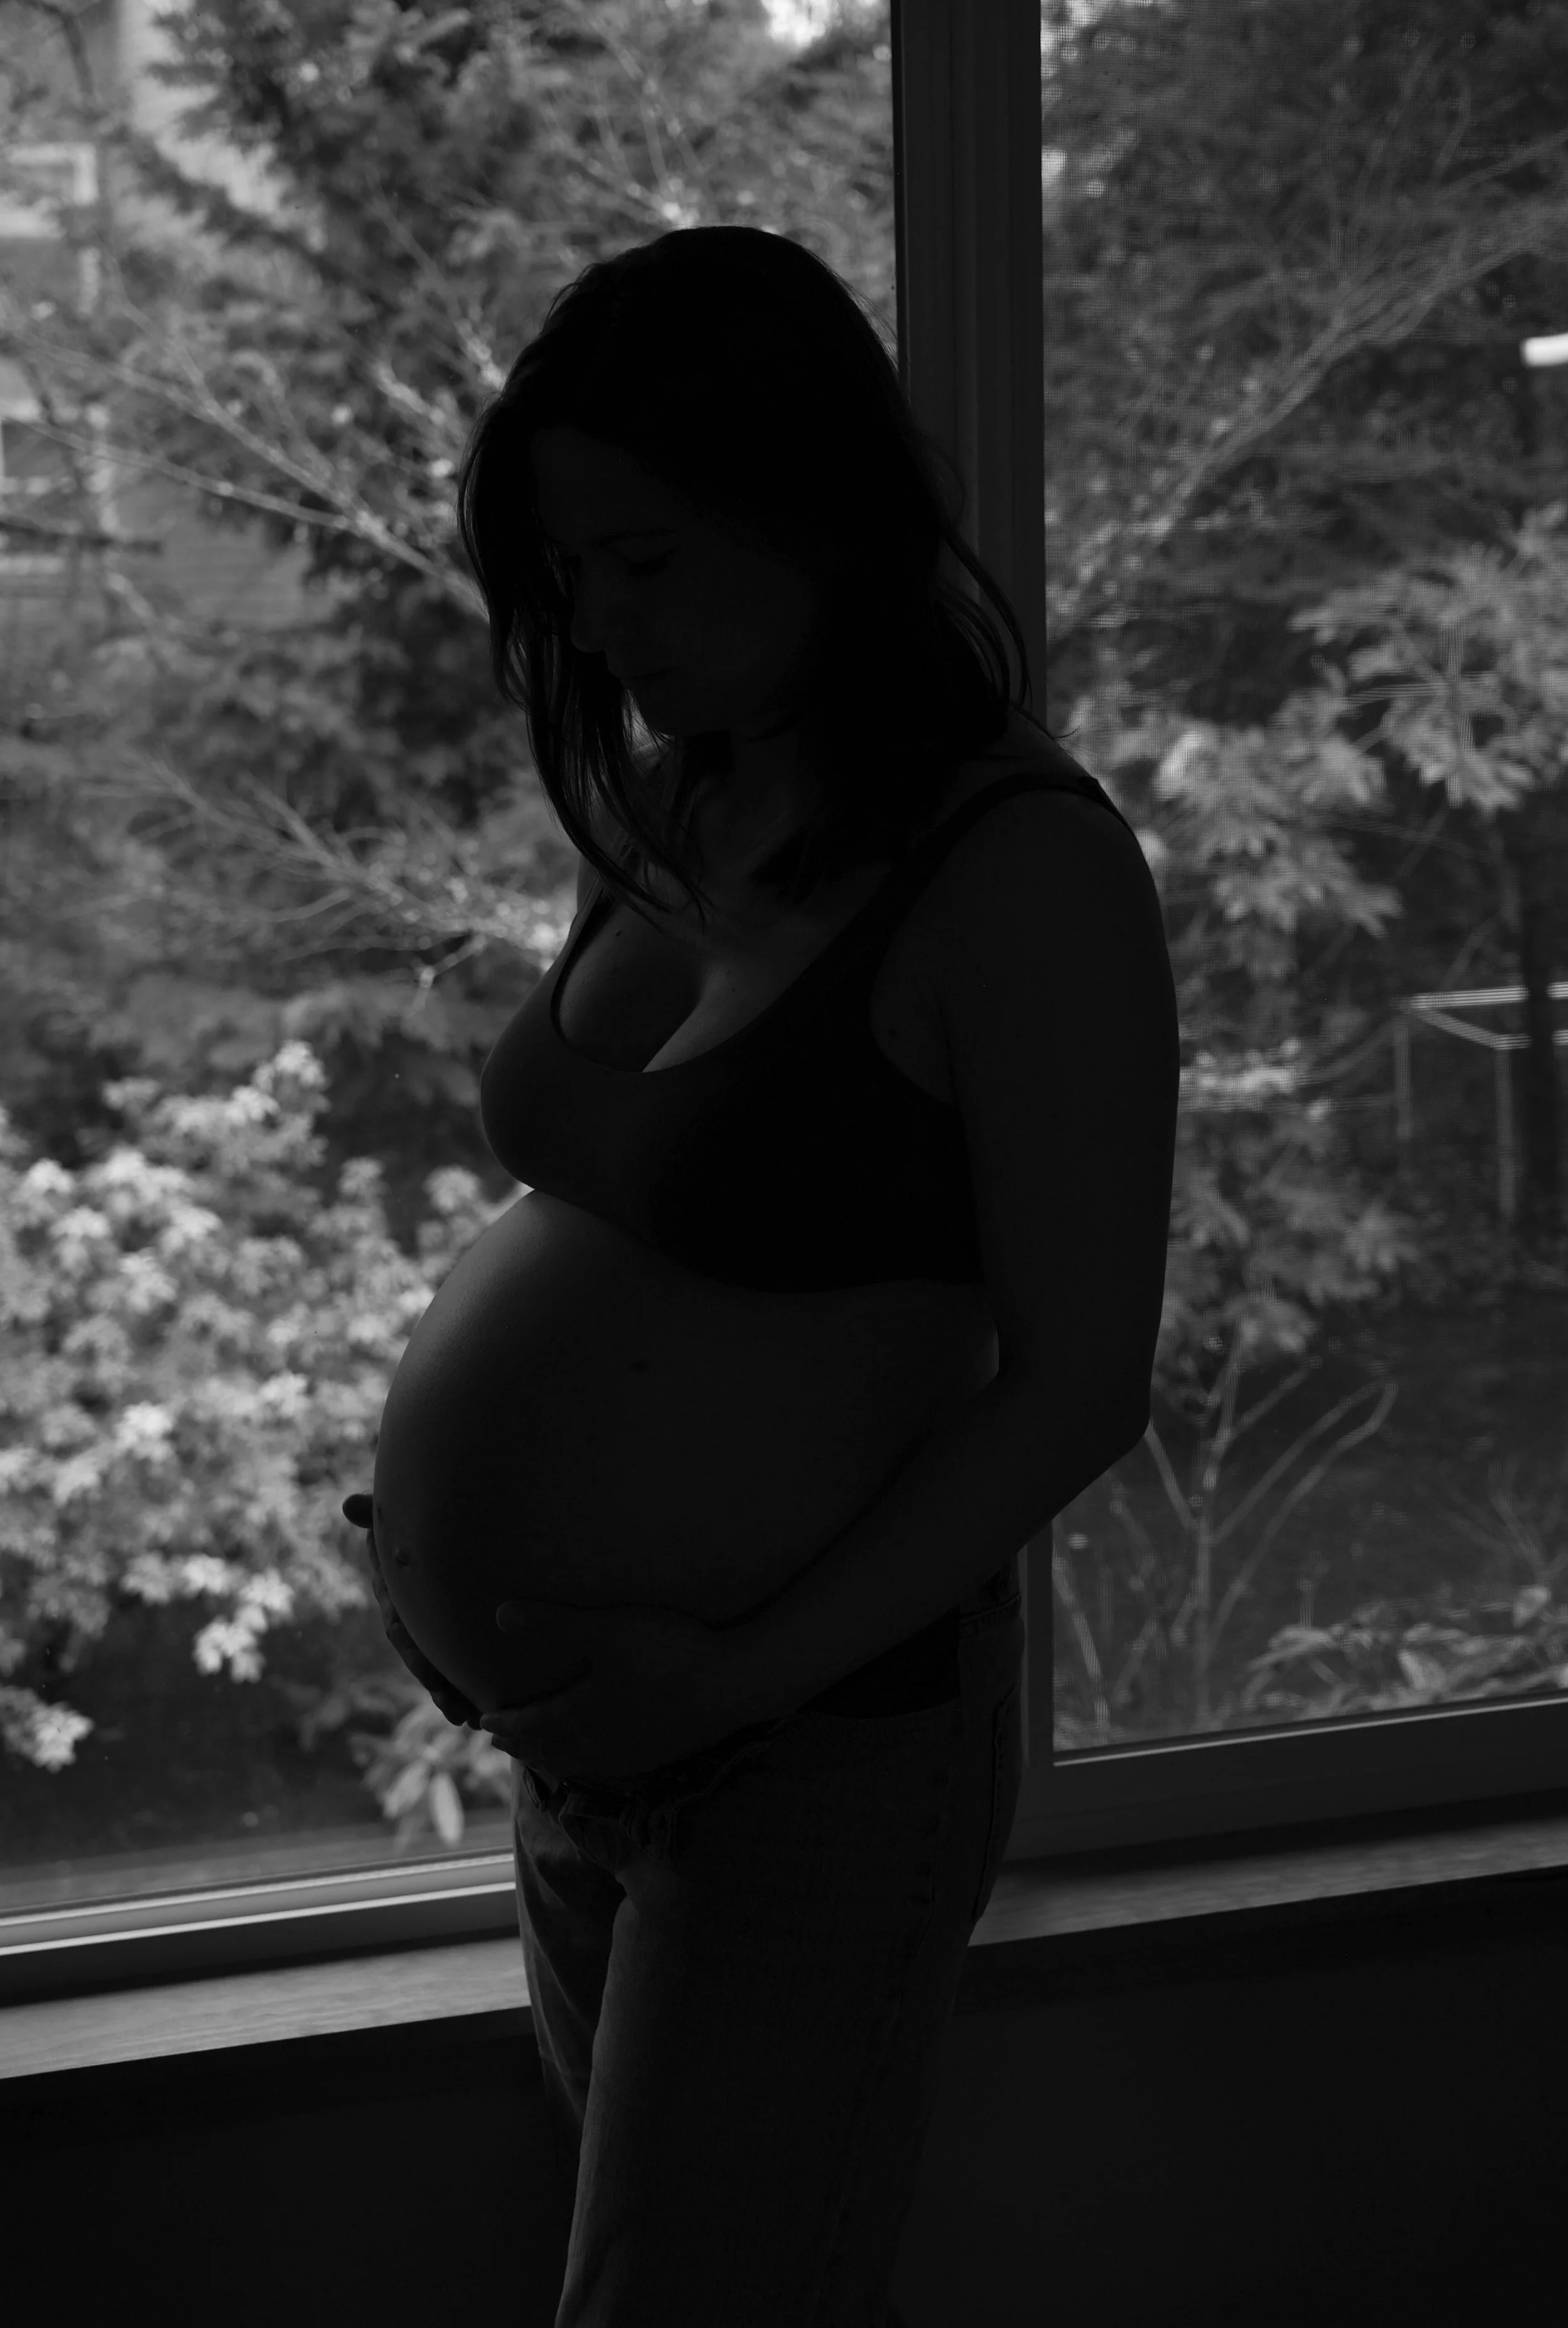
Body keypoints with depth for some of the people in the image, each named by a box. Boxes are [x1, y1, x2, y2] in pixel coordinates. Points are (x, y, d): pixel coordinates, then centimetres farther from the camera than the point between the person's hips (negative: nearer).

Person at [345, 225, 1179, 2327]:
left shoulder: (1024, 871, -18)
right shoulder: (666, 815, 4)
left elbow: (1077, 1386, -17)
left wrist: (729, 1679, -19)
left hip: (830, 1743, -7)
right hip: (587, 1716, 7)